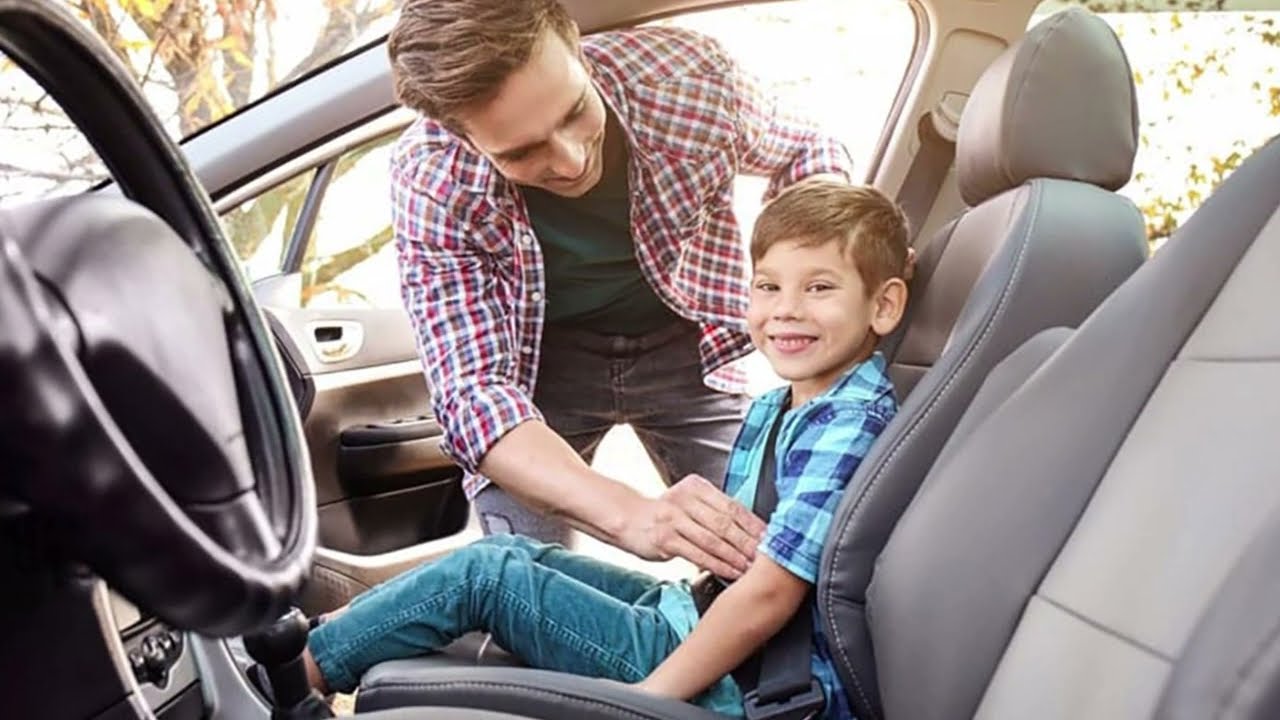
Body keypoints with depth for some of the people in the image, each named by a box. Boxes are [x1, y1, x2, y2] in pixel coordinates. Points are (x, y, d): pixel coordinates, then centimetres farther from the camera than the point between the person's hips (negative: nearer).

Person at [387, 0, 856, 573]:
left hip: (682, 344, 2)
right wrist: (629, 514, -48)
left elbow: (807, 156, -3)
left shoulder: (687, 73, -24)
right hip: (541, 360, -1)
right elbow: (472, 392, -32)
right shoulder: (431, 181, -28)